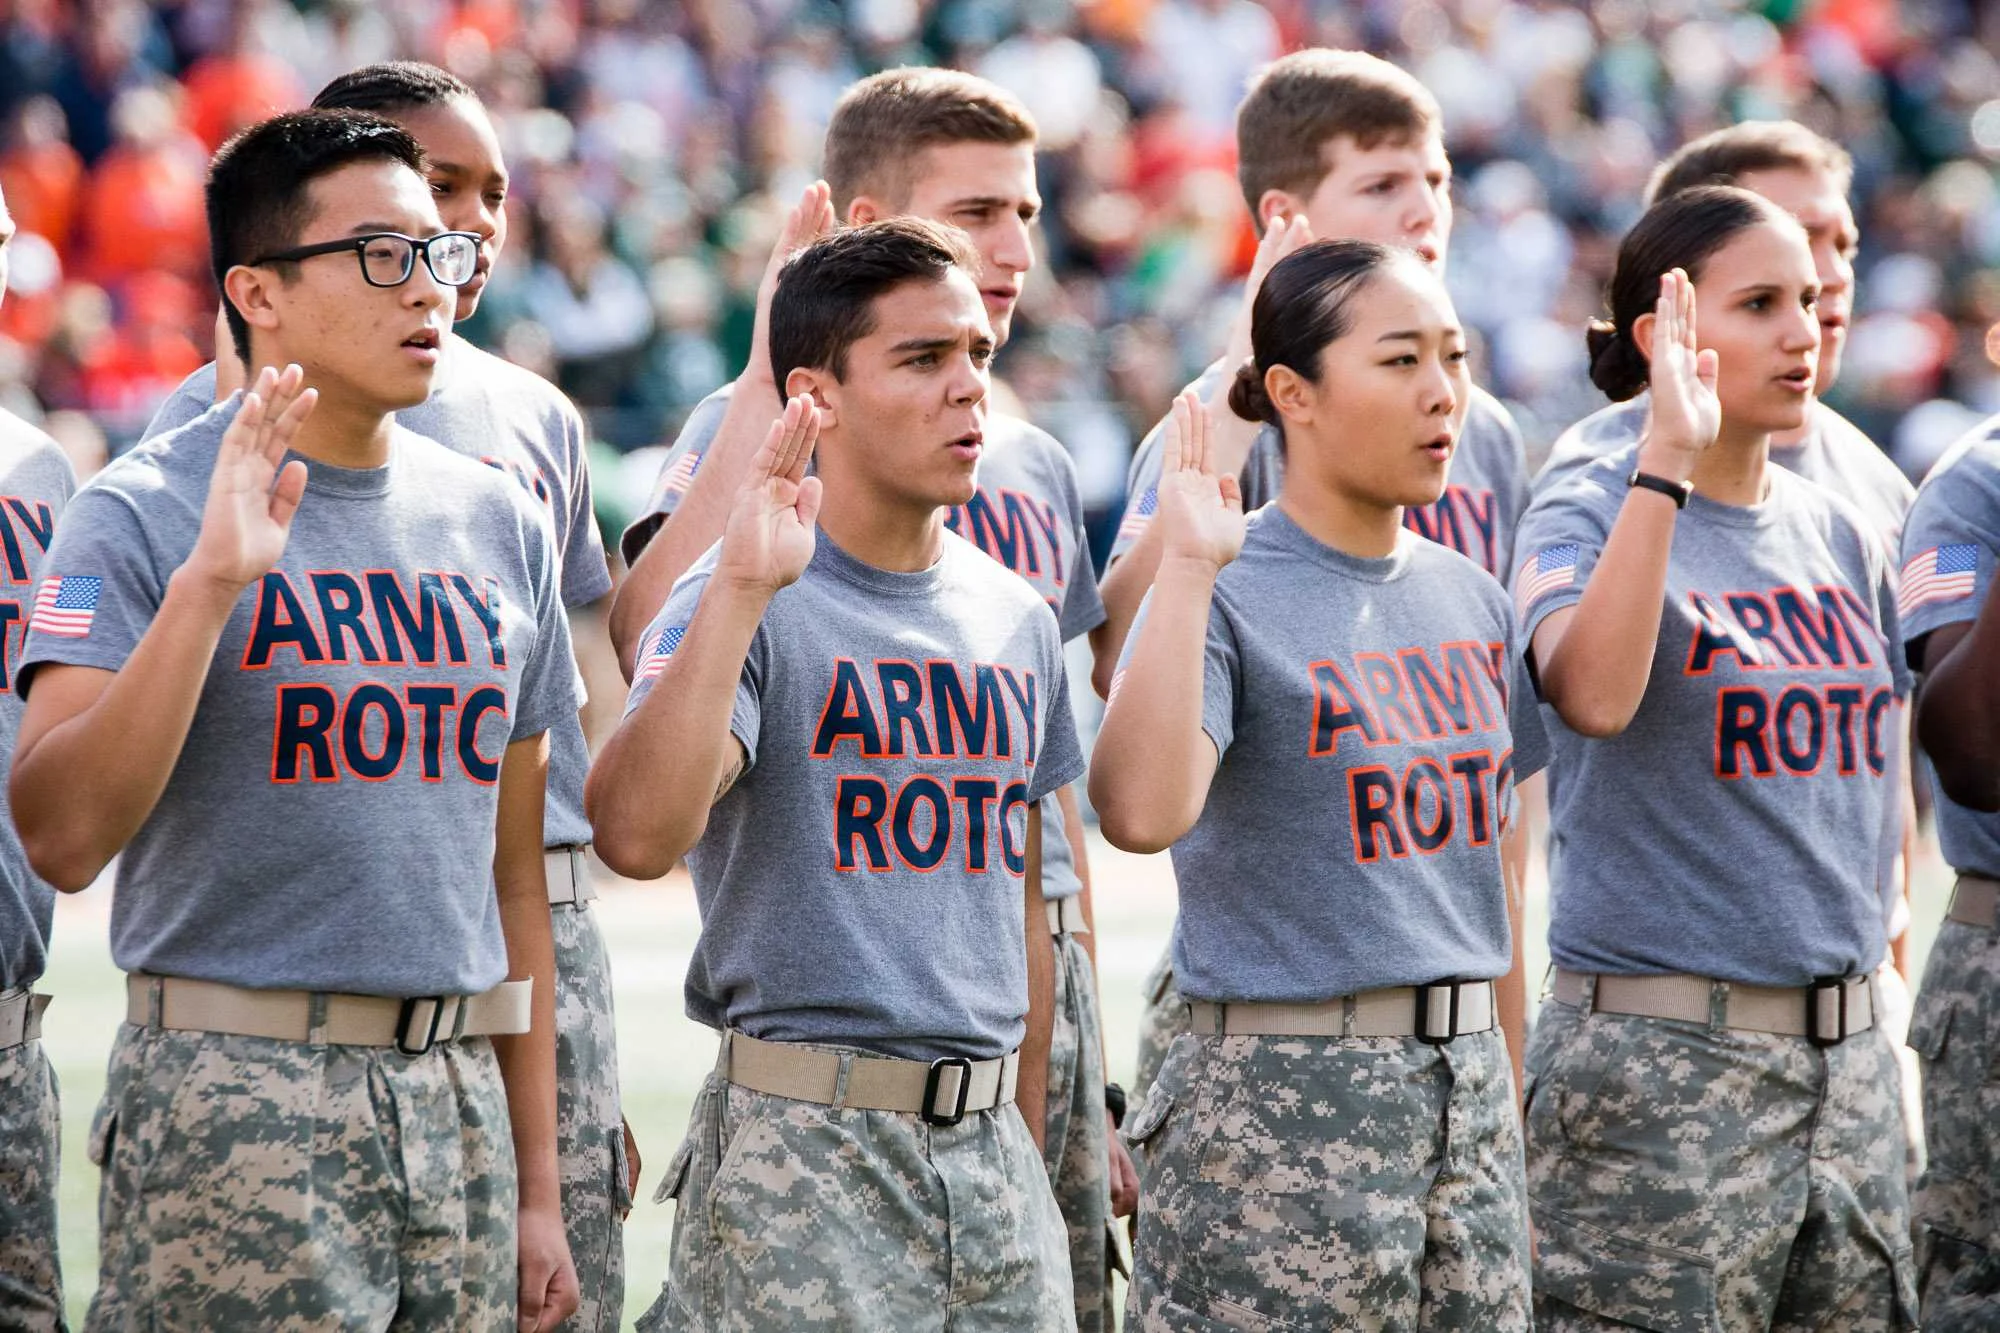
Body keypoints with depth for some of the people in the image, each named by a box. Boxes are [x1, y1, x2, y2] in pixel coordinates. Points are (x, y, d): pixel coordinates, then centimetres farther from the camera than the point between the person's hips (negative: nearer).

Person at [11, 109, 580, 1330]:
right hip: (235, 1112, -5)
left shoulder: (500, 526, 12)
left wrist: (538, 1186, 13)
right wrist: (209, 585, -24)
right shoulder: (143, 518, -6)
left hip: (459, 1096, 5)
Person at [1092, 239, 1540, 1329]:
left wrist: (1507, 1118, 18)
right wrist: (1187, 571, -26)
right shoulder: (1232, 600, -10)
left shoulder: (1470, 599, 12)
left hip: (1467, 1088, 7)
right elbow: (1141, 810, -28)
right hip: (1283, 1108, -7)